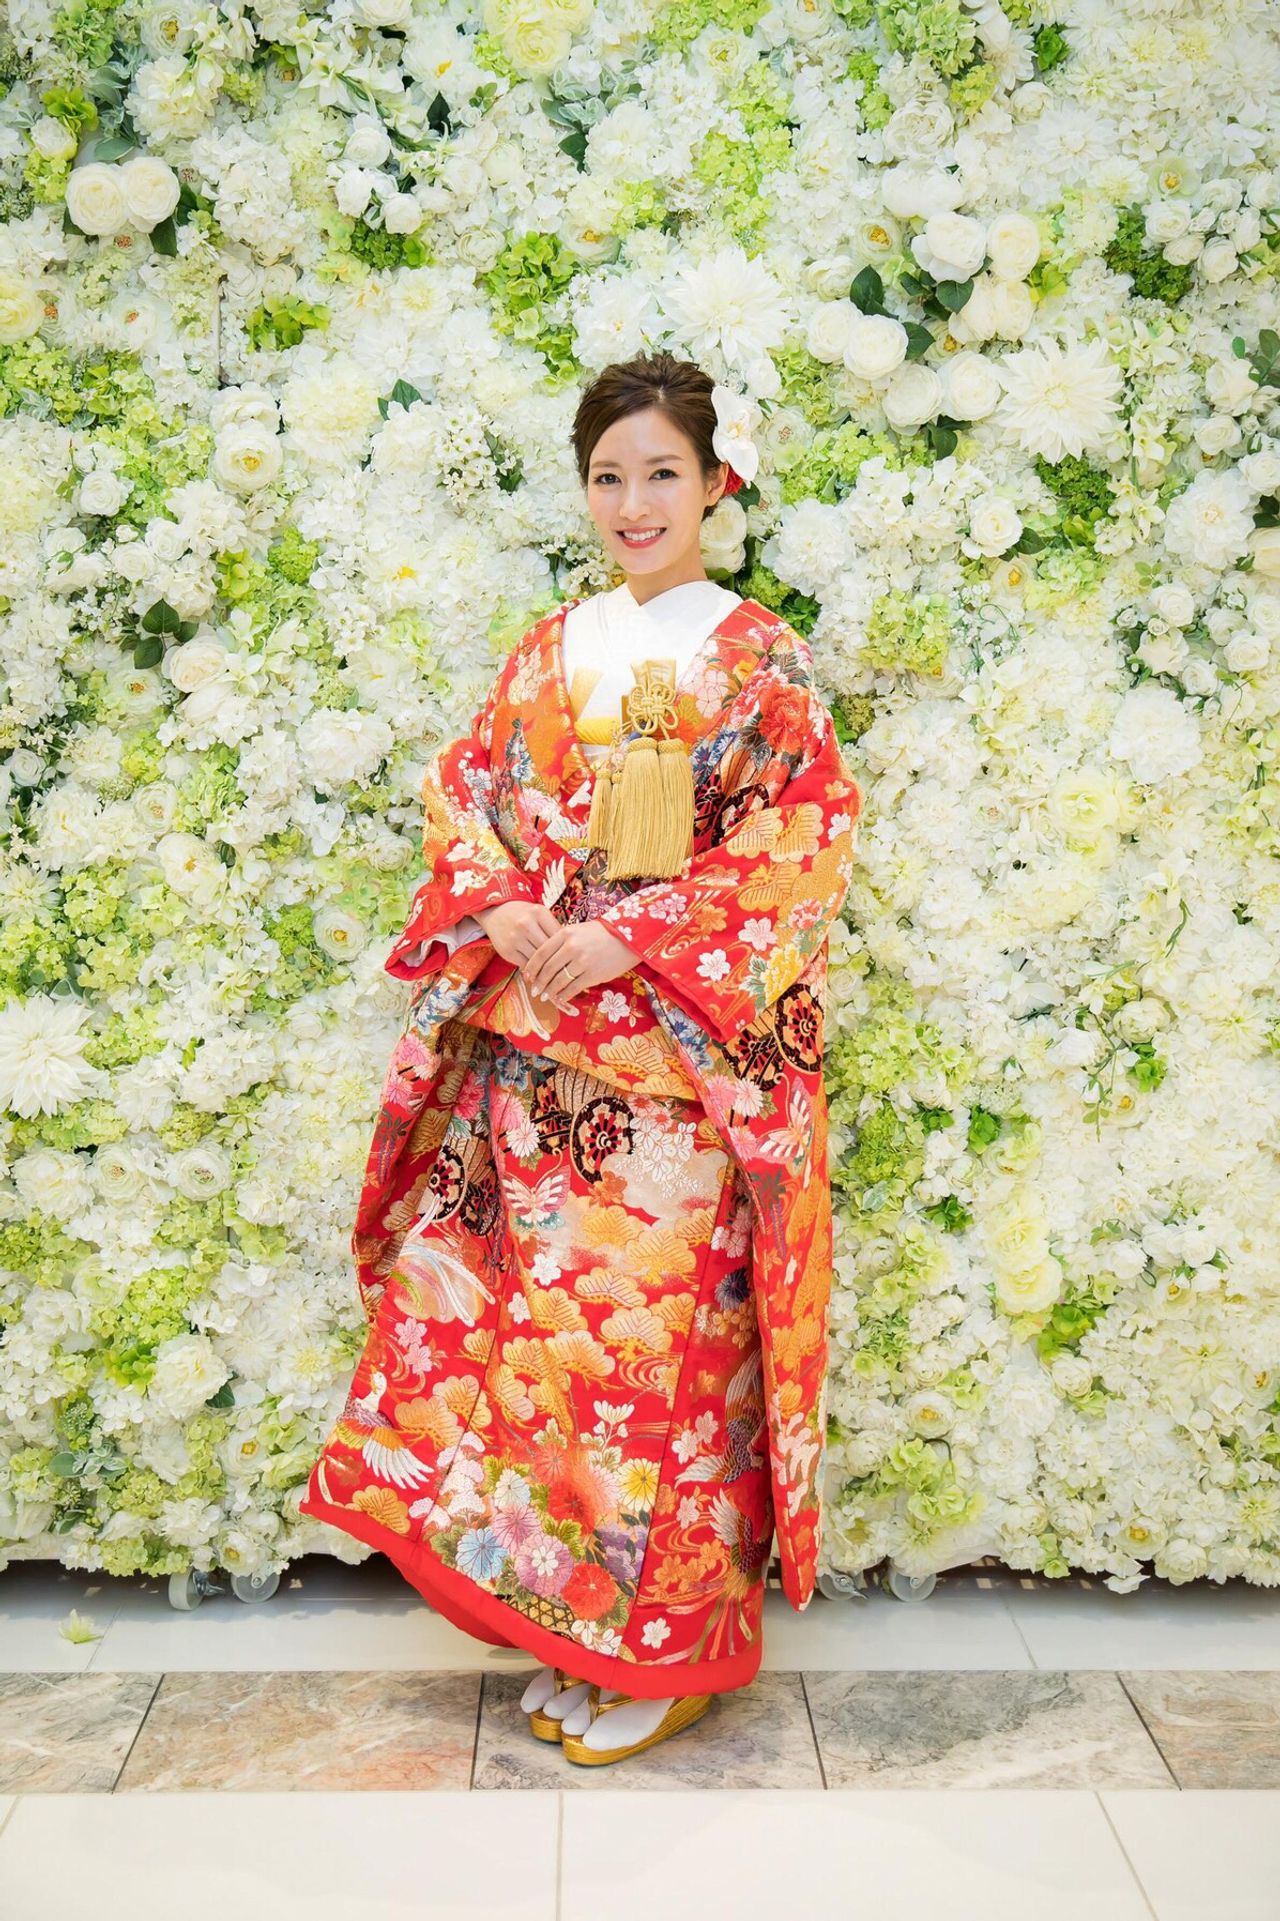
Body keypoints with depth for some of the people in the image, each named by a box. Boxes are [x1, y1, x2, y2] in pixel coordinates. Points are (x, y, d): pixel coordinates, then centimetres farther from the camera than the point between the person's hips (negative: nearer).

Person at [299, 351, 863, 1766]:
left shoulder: (757, 658, 0)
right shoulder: (550, 651, 14)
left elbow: (802, 846, -8)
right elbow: (463, 793, 12)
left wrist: (630, 939, -15)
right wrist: (499, 909, -8)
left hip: (680, 1052, -4)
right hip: (532, 1048, 5)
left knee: (658, 1324, -1)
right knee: (529, 1314, 6)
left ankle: (666, 1645, 17)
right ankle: (569, 1621, 24)